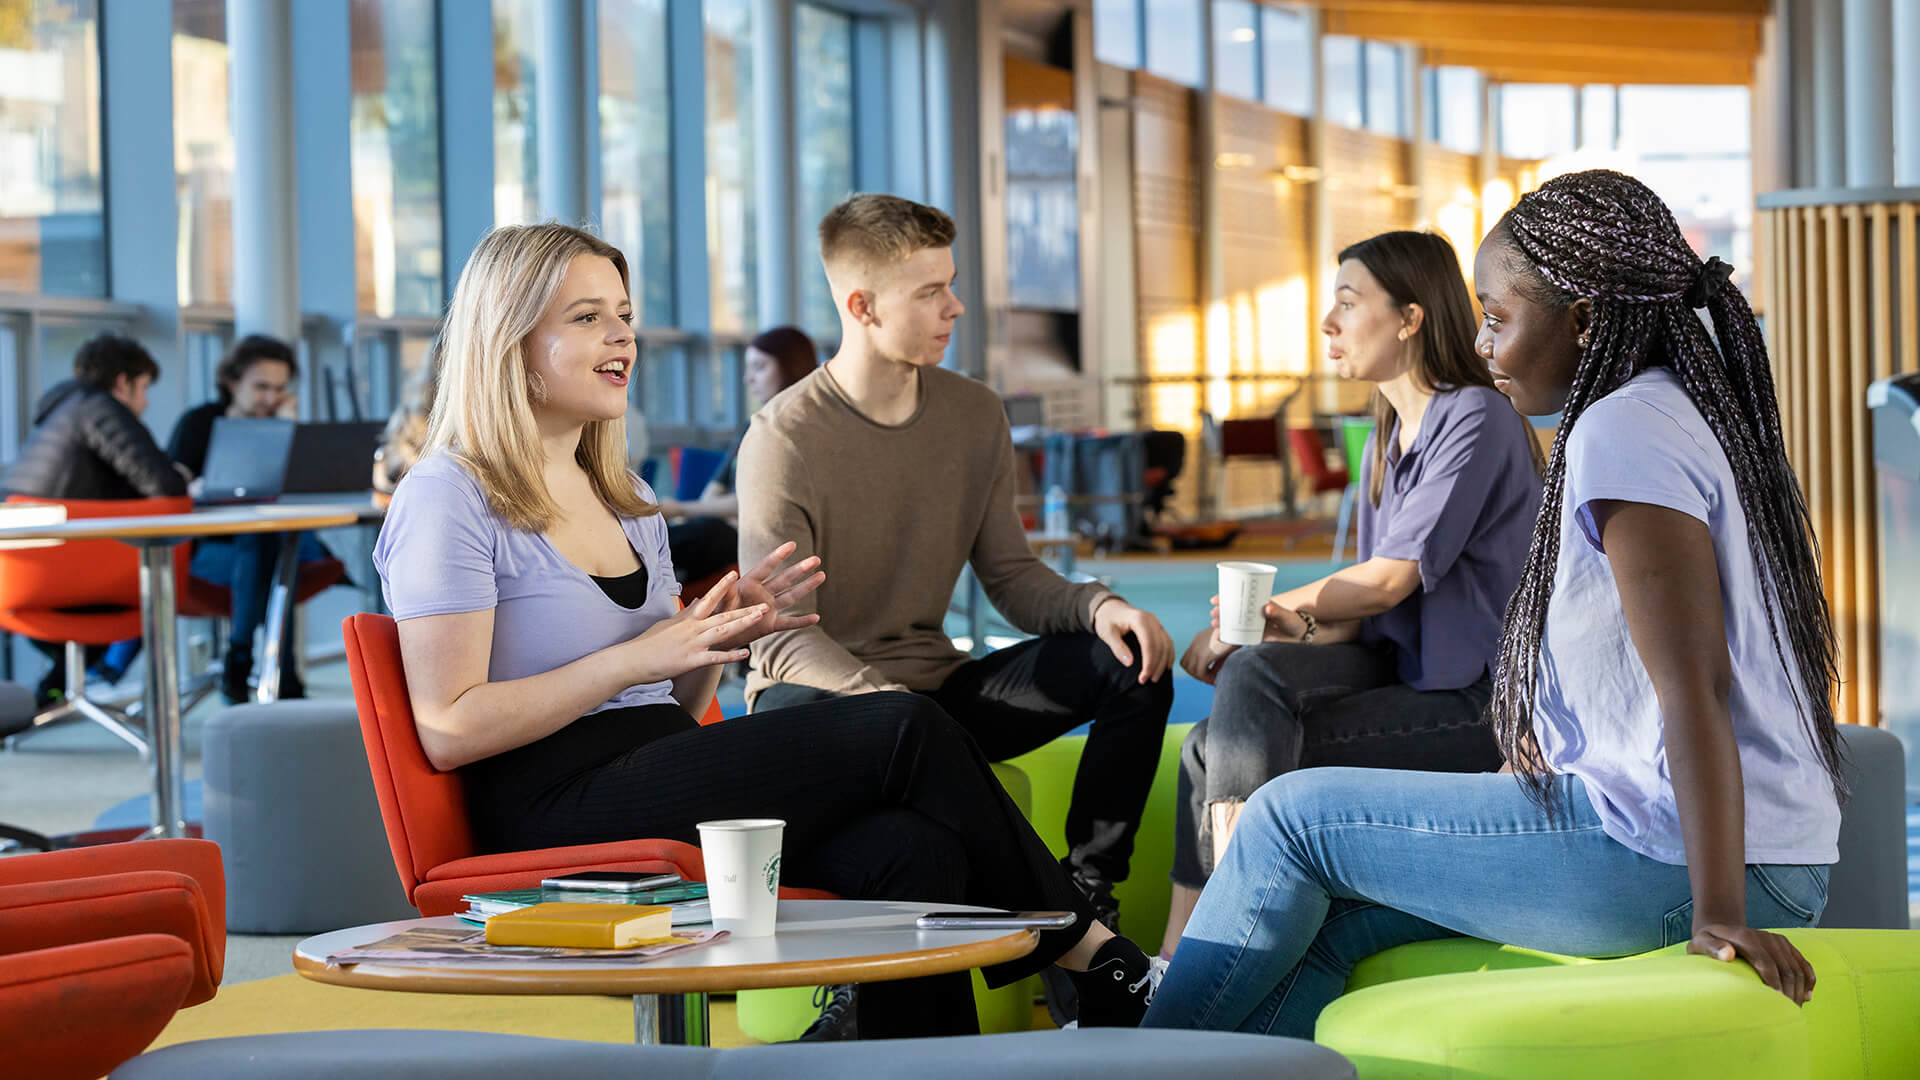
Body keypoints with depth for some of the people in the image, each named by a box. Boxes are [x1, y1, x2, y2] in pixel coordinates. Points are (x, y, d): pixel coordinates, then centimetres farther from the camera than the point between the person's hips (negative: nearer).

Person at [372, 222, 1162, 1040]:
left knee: (912, 848, -23)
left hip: (664, 776, 8)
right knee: (904, 732, -18)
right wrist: (638, 658, -13)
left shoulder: (626, 502, 23)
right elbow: (448, 731, -12)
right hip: (560, 807, -8)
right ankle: (1090, 953, -3)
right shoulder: (449, 498, -3)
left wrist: (722, 633, 4)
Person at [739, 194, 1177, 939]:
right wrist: (891, 704, -38)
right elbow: (781, 638, -20)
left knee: (1131, 664, -13)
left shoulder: (975, 416, 5)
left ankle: (1087, 898, -17)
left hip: (933, 687, 6)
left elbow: (1009, 576, 8)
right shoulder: (785, 439, -14)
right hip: (820, 693, -5)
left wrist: (1095, 606, -15)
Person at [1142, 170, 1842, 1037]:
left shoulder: (1624, 431, -15)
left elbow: (1693, 685, -24)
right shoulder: (1698, 415, 16)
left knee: (1292, 817, 3)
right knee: (1327, 919, 13)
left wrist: (1719, 916, -27)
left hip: (1673, 866, -10)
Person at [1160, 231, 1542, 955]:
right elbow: (1367, 606, 14)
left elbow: (1394, 578, -13)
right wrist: (1300, 629, -7)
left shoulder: (1476, 419, -9)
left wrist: (1270, 609, -4)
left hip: (1474, 701, -7)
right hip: (1396, 671, 8)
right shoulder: (1389, 437, 19)